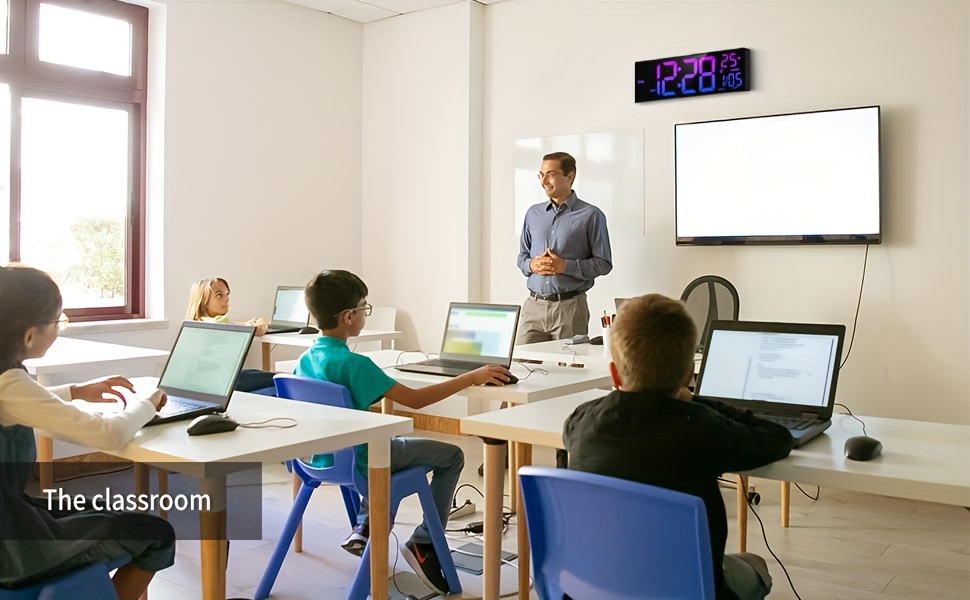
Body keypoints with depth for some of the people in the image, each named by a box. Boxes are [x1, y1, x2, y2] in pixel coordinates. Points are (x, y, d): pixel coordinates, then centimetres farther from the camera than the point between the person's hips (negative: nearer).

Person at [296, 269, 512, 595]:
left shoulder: (305, 359, -3)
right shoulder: (354, 364, -27)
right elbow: (414, 399, -28)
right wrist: (472, 377, -23)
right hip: (357, 462, -8)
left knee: (394, 441, 36)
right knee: (451, 456, 5)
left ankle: (363, 528, 28)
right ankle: (423, 544, 5)